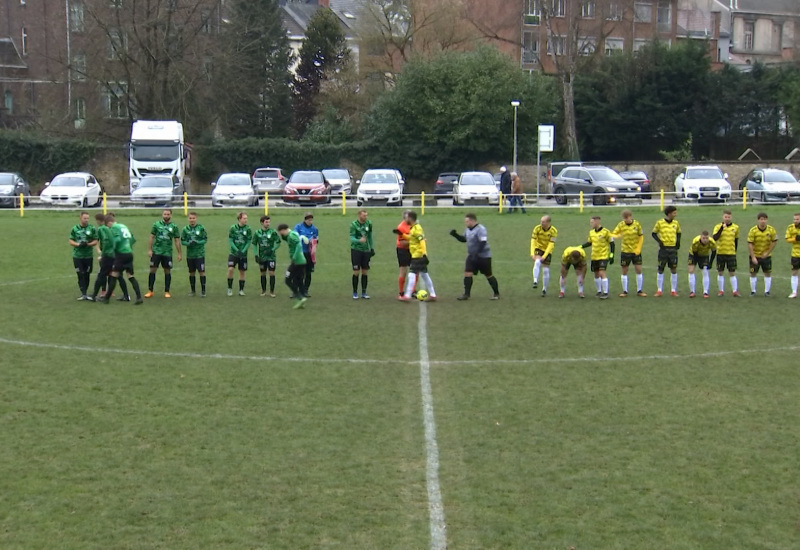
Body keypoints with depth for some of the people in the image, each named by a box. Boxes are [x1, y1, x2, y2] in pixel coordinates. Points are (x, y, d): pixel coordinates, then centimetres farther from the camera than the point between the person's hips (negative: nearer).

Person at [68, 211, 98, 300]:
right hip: (77, 256, -1)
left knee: (87, 275, 6)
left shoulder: (92, 229, 1)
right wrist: (78, 244, -16)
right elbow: (71, 242, 3)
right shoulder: (74, 229, 2)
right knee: (80, 275, -5)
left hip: (89, 256, 1)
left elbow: (95, 241, 1)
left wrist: (88, 244, -17)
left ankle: (85, 292, 19)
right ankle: (83, 294, -5)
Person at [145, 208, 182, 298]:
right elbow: (151, 237, 5)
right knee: (152, 270, -2)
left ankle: (167, 292, 13)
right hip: (156, 251, 0)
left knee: (167, 271, 4)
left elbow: (177, 241, 5)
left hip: (167, 253, 0)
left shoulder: (174, 227, 2)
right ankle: (150, 291, 4)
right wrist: (149, 250, -2)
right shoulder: (157, 224, 2)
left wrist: (179, 254, 2)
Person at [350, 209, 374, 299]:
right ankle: (355, 293, 8)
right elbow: (351, 238, -17)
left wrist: (372, 248, 16)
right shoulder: (354, 225, -11)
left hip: (366, 250, 4)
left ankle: (364, 293, 14)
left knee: (365, 271, 6)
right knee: (356, 272, -3)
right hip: (356, 250, -4)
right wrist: (359, 240, -37)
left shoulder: (368, 223, 3)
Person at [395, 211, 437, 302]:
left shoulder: (417, 228, -16)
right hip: (416, 256, 10)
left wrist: (424, 254, -30)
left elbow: (422, 241, -24)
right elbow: (410, 238, 29)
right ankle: (432, 295, 14)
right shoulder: (413, 228, 13)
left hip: (418, 256, -10)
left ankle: (407, 296, -9)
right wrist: (401, 234, 24)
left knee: (412, 275, -9)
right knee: (424, 275, 12)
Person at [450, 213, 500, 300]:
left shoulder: (480, 229, -20)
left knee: (488, 275, 4)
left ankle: (496, 293, 19)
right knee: (467, 273, -5)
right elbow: (464, 239, 19)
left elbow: (483, 243, -26)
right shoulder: (468, 230, 7)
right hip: (472, 256, 8)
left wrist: (476, 254, -30)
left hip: (483, 257, -8)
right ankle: (466, 294, 0)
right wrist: (455, 235, 3)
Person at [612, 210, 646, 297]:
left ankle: (639, 291, 10)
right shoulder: (620, 225, -6)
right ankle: (625, 291, 14)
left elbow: (641, 236, 3)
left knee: (639, 270, 0)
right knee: (624, 271, 4)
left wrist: (638, 248, -5)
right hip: (625, 251, 0)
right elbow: (612, 234, -7)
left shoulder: (637, 224, -6)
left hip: (636, 251, 0)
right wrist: (617, 236, -31)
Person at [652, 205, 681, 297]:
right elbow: (654, 233, 5)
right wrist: (659, 241, -10)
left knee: (674, 269, 2)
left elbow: (678, 233, 21)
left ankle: (674, 291, 9)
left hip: (673, 248, 3)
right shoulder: (660, 223, -4)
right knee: (660, 270, 1)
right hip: (663, 248, -3)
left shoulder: (676, 223, 6)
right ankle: (660, 290, 9)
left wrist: (678, 241, 4)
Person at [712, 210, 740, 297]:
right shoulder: (718, 227, -3)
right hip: (720, 253, 0)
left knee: (732, 273, -1)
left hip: (731, 253, 0)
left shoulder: (735, 227, 3)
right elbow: (714, 238, -19)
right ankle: (721, 291, 15)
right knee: (720, 273, 6)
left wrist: (735, 250, 13)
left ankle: (735, 291, 1)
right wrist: (722, 228, -23)